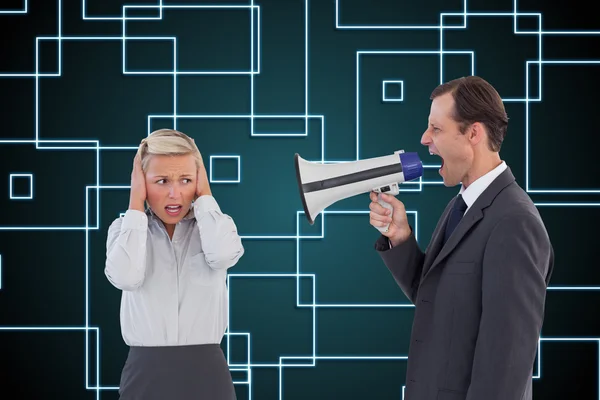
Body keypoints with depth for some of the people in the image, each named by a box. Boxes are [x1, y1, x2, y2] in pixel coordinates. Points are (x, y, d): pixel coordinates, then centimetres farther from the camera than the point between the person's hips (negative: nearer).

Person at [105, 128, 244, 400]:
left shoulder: (216, 224, 3)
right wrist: (136, 202, -9)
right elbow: (125, 278, -18)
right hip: (145, 374, 0)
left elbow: (223, 255, -21)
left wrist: (204, 194, -8)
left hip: (206, 373, 0)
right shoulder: (126, 228, 3)